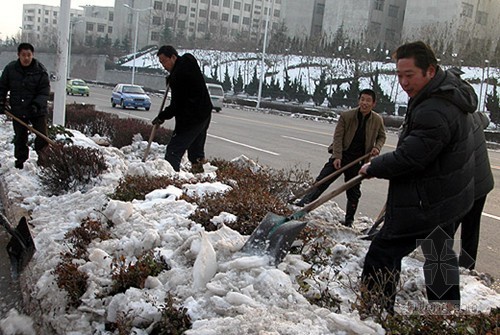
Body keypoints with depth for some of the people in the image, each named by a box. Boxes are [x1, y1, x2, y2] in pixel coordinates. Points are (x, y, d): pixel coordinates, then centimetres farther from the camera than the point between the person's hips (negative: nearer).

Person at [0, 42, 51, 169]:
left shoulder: (41, 70, -10)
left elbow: (45, 91, -10)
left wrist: (37, 104, -25)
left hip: (38, 111, -2)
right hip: (18, 110, 2)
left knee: (42, 136, -1)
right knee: (20, 137, 11)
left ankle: (42, 158, 17)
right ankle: (20, 159, 27)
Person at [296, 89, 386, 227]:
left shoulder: (378, 120, -3)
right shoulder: (346, 116, -10)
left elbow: (381, 136, 14)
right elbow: (338, 137, -10)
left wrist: (377, 147, -7)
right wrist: (337, 157, -17)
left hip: (358, 160, 2)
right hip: (341, 156, -1)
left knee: (354, 192, 10)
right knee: (322, 180, -10)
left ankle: (348, 222, 23)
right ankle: (303, 204, -11)